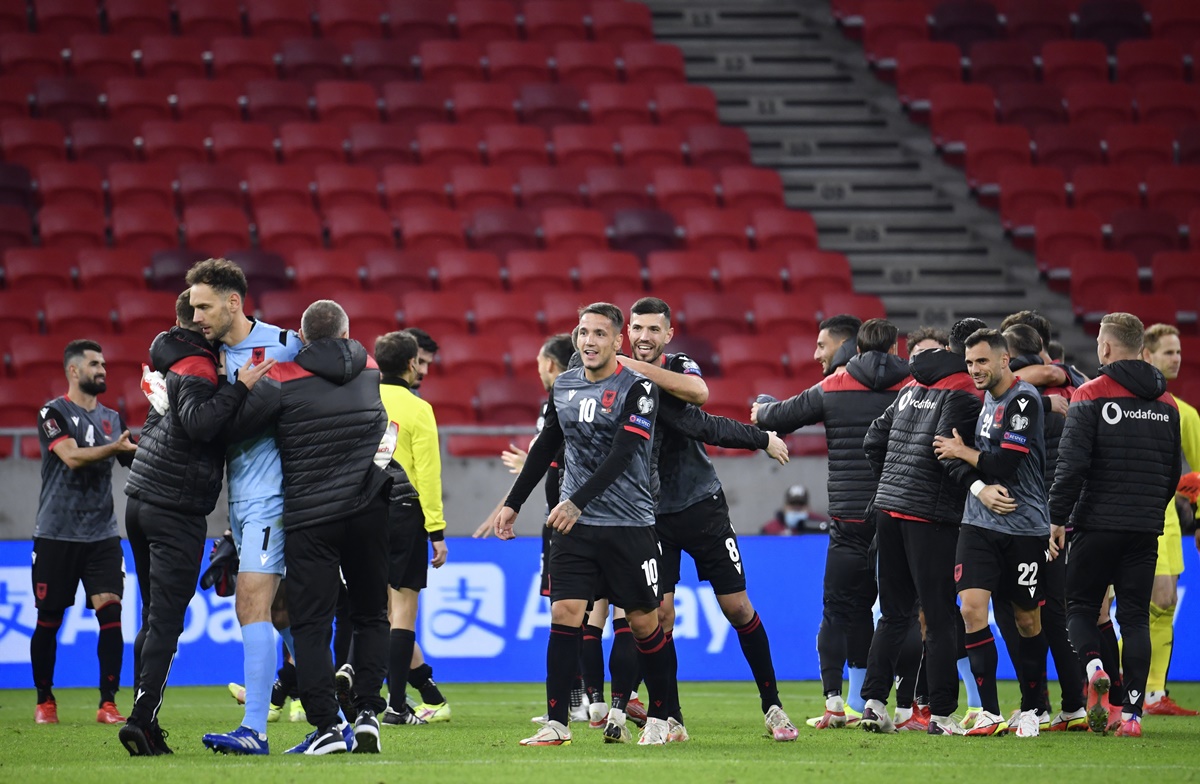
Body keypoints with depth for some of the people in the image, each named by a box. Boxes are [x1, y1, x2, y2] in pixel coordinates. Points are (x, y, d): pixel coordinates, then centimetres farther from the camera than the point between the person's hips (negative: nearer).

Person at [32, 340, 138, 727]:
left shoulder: (112, 418, 14)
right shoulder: (53, 413, -2)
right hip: (57, 533, -3)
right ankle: (44, 701, 18)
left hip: (102, 535, 3)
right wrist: (114, 448, -29)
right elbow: (71, 457, -17)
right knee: (48, 620, 3)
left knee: (110, 611, -10)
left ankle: (108, 703, -8)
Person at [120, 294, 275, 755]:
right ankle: (141, 720, -16)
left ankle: (145, 723, 8)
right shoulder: (196, 368, -13)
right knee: (166, 622, -8)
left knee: (155, 619, 11)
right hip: (176, 510, -9)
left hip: (142, 504, 9)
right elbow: (199, 423, -28)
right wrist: (240, 388, -29)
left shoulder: (170, 360, 15)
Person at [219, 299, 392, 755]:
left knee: (311, 624, -1)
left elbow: (231, 424, -12)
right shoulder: (371, 372, 7)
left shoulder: (284, 382, -7)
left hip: (309, 518, -3)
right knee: (370, 616, 15)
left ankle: (326, 726, -8)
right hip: (369, 512, 4)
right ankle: (367, 714, 7)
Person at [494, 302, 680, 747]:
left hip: (630, 526, -4)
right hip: (575, 526, 4)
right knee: (564, 615, -8)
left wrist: (577, 502, -27)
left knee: (644, 624, 3)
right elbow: (545, 449, 21)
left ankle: (660, 718, 19)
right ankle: (556, 724, -7)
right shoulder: (564, 388, 10)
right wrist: (513, 504, 21)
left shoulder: (637, 389, -9)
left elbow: (620, 456, -18)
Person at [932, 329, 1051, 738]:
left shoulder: (1023, 400, -12)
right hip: (979, 523, 6)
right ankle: (990, 712, -6)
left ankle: (1031, 711, 20)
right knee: (972, 608, -9)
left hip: (1024, 527, -6)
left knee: (1027, 621, 6)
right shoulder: (984, 399, 12)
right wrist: (981, 489, -2)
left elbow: (1005, 463, -18)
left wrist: (961, 452, -5)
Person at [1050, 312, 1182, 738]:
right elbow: (1173, 471, 16)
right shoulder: (1166, 404, 10)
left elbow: (1072, 463, -13)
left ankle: (1093, 665, -20)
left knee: (1080, 606, 8)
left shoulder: (1091, 396, -7)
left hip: (1097, 523, -4)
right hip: (1146, 528, 4)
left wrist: (1058, 518, -6)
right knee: (1135, 615, 6)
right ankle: (1133, 711, -1)